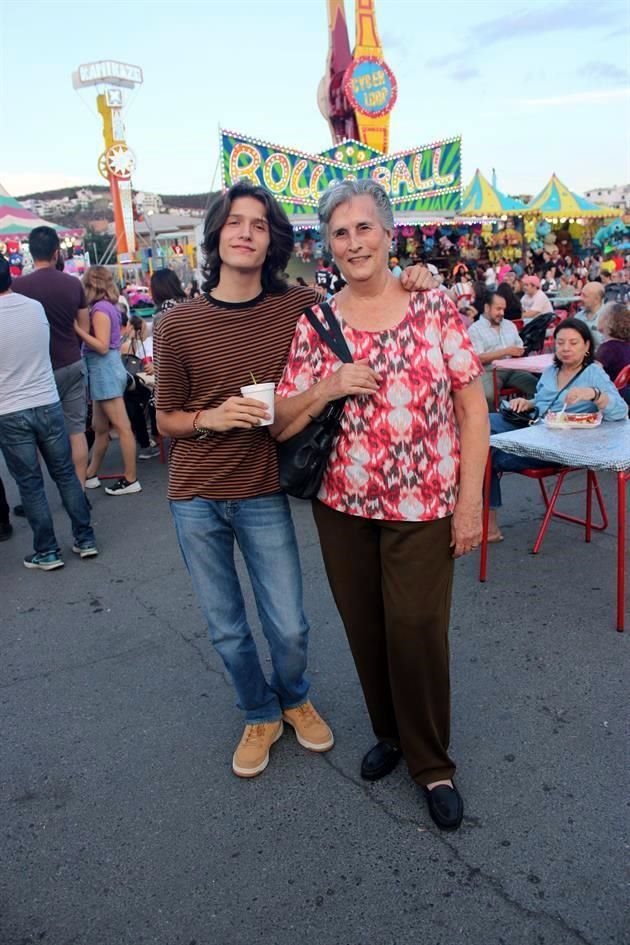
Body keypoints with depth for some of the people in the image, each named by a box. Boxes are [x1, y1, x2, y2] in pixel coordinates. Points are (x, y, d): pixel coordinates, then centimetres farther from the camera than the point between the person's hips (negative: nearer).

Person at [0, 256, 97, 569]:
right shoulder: (36, 307, -1)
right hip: (48, 405, 3)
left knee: (30, 484, 5)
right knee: (66, 474, 12)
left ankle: (47, 552, 12)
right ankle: (85, 539, 18)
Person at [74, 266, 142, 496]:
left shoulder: (100, 309, -13)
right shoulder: (108, 306, 13)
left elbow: (102, 346, -18)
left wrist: (76, 328, -18)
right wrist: (80, 327, 10)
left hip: (105, 370, -10)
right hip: (105, 370, 10)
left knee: (121, 427, -6)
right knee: (100, 428, 15)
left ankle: (130, 480, -1)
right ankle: (91, 475, 25)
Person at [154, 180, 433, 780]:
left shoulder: (298, 307, -5)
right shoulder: (177, 325, -5)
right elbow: (165, 419, 3)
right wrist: (210, 418, -18)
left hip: (263, 494, 0)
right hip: (194, 498, 1)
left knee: (290, 628, 6)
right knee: (226, 629, 13)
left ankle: (294, 700, 41)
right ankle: (260, 716, 40)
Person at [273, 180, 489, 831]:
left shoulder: (434, 308, -4)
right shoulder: (315, 326, 1)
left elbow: (472, 409, -4)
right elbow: (282, 425, 1)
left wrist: (470, 501, -9)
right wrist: (329, 387, -16)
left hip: (424, 507, -2)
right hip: (343, 507, 3)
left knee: (417, 633, 3)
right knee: (366, 630, 15)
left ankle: (432, 763, 27)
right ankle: (390, 733, 41)